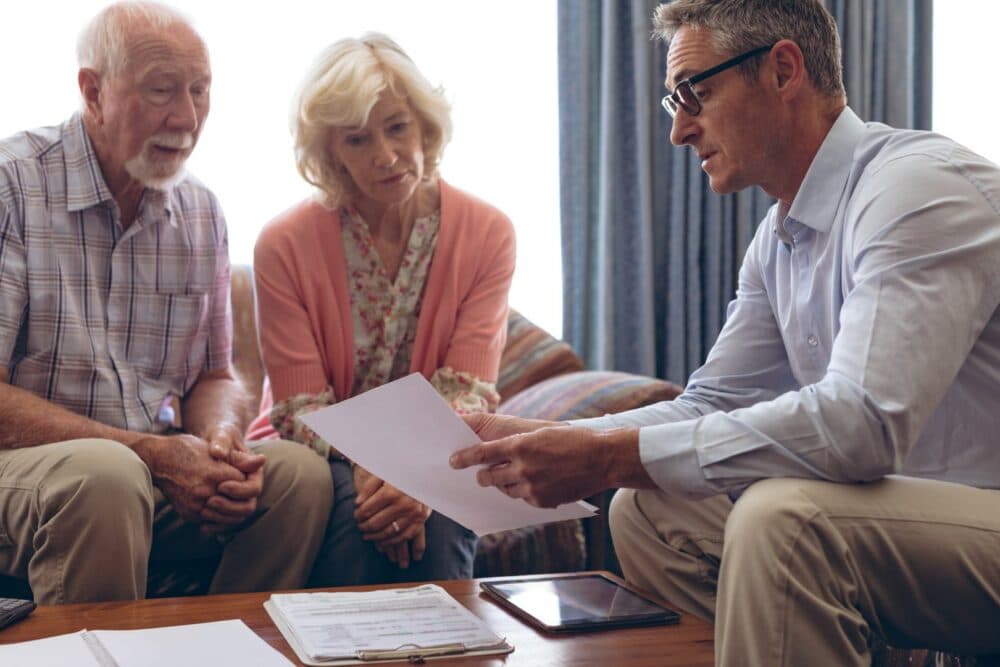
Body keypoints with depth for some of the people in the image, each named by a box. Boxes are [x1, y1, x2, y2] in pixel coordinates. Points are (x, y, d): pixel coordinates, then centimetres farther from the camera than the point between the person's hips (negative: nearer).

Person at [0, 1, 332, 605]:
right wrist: (155, 454, -20)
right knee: (107, 475, -36)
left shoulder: (203, 212, 11)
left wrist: (219, 441, -9)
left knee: (299, 475, -18)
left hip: (164, 465, 6)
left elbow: (215, 376, 17)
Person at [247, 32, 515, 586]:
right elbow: (302, 406, -8)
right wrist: (366, 472, -29)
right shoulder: (285, 244, -7)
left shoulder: (487, 233, -4)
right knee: (354, 510, -33)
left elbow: (467, 393, -10)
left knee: (436, 521, -31)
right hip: (320, 459, -1)